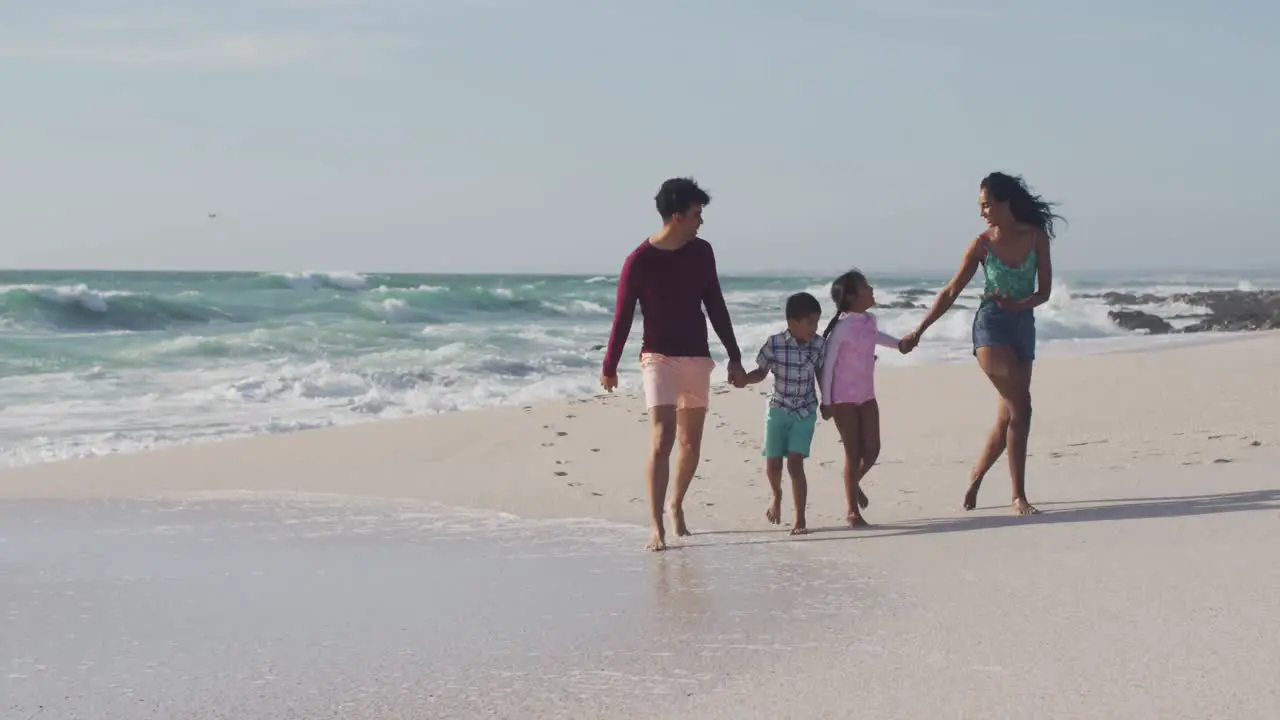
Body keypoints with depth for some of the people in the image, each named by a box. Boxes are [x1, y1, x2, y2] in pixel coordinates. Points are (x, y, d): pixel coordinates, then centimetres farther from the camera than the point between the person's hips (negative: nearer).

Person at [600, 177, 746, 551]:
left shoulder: (701, 252, 2)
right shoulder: (639, 261, -12)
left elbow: (716, 307, 10)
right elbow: (623, 316, -4)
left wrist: (734, 357, 11)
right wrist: (609, 365, 2)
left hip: (697, 358, 5)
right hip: (658, 358, -5)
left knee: (690, 443, 12)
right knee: (662, 439, -15)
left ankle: (677, 506, 34)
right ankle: (657, 527, -13)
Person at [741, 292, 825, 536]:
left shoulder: (818, 344, -10)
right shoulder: (774, 344, -16)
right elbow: (761, 372, -4)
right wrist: (743, 379, -23)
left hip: (805, 412, 0)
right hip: (778, 410, 0)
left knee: (795, 464, -10)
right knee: (772, 465, 5)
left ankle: (800, 520, -3)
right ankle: (777, 495, 40)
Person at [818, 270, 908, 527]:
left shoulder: (869, 320, 5)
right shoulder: (843, 326, -18)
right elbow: (828, 363, -16)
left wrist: (898, 344, 33)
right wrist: (826, 401, -16)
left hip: (867, 396, 7)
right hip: (844, 399, -7)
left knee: (872, 450, 5)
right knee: (853, 453, -4)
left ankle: (854, 482, 36)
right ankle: (853, 510, 6)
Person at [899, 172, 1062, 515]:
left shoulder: (1036, 238, 0)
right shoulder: (982, 244, -3)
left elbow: (1044, 291, 1)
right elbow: (950, 293, 2)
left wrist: (1018, 304, -19)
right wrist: (919, 331, -1)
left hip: (1023, 326, 3)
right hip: (990, 325, -3)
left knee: (1008, 417, 6)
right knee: (1020, 408, -16)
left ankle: (975, 480, 26)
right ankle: (1019, 496, -13)